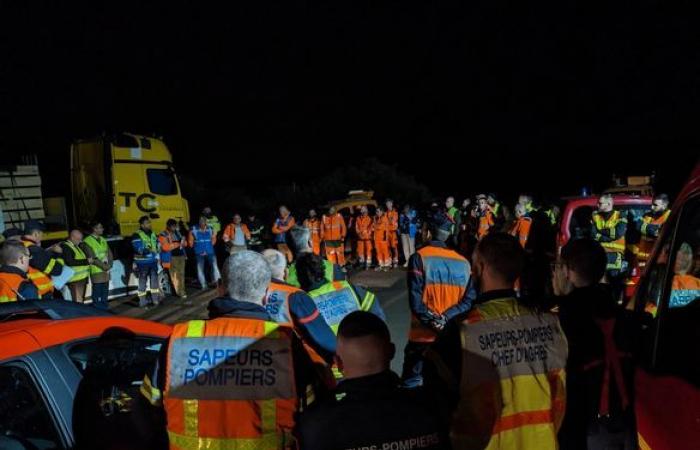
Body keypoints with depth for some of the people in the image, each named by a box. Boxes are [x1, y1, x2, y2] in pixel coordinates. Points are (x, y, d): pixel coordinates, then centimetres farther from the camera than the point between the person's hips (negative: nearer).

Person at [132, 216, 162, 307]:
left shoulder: (153, 234, 13)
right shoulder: (137, 235, -10)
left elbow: (157, 245, 25)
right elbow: (139, 249, -20)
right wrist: (150, 251, -18)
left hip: (153, 261, 7)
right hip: (142, 263, -7)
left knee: (154, 281, 13)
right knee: (142, 282, -3)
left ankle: (155, 300, 24)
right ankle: (142, 302, 4)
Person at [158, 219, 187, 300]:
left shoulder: (177, 233, 15)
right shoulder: (163, 235, -5)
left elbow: (185, 244, 17)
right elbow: (165, 247, -17)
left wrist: (183, 241, -7)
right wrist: (177, 244, -15)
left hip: (181, 256, 6)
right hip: (171, 258, -6)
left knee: (181, 274, 8)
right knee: (174, 276, -5)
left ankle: (182, 291, 14)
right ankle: (180, 292, -2)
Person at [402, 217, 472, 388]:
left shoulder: (420, 257, -10)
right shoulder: (463, 263, 2)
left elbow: (415, 300, -17)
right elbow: (468, 300, -4)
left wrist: (433, 321, -12)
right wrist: (445, 318, -11)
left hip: (423, 334, -4)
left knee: (411, 384, 9)